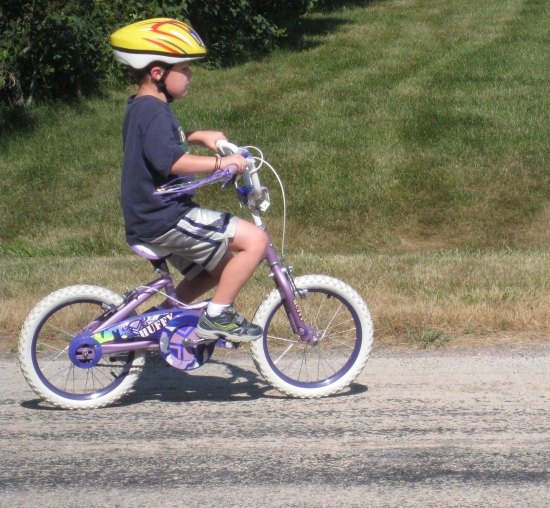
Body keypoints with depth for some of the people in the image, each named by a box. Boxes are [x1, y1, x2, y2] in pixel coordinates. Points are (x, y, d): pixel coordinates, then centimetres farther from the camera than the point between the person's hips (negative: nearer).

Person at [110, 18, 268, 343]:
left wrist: (200, 136, 28)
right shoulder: (154, 113, -17)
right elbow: (171, 161, -31)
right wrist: (221, 163, -28)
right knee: (254, 239, -14)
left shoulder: (141, 109, 17)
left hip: (151, 217, 11)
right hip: (166, 219, -11)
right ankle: (217, 317, -9)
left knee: (220, 268, 23)